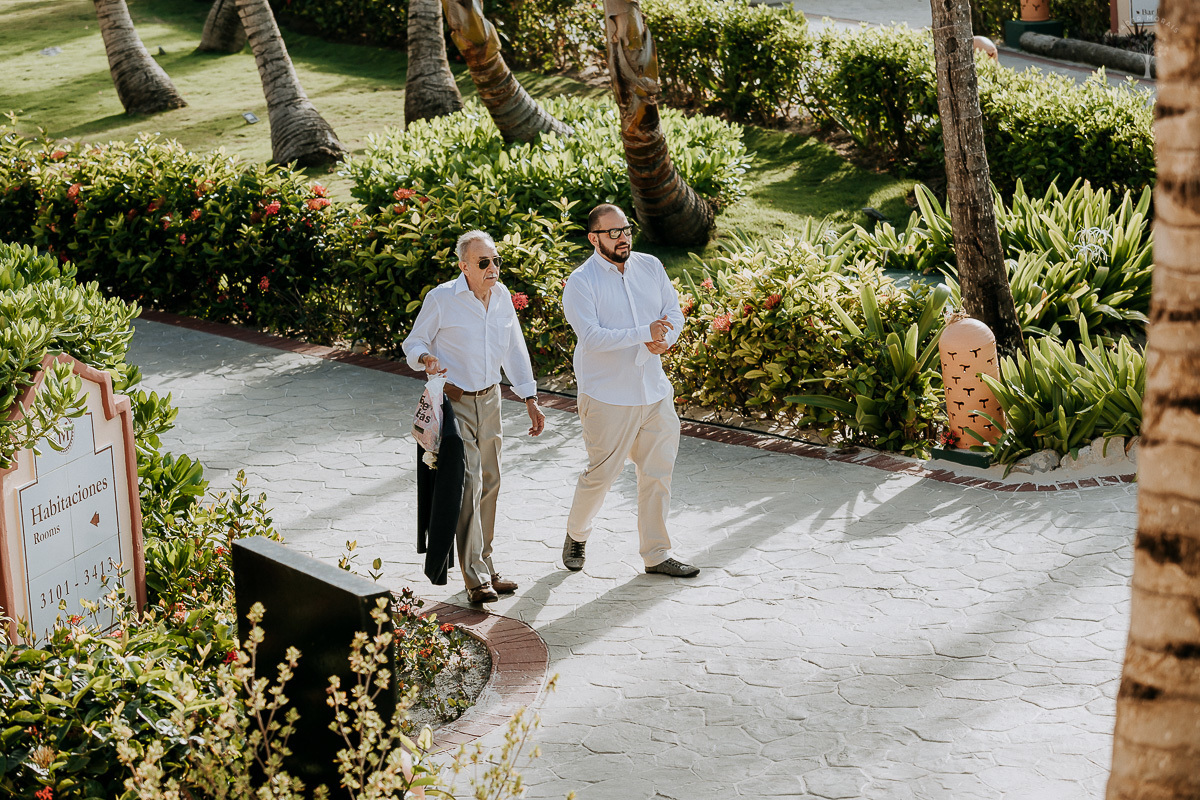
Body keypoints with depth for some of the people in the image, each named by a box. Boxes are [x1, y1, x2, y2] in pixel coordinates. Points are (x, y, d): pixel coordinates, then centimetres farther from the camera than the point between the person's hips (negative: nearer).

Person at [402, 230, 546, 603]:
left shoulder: (501, 295, 5)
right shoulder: (441, 299, -12)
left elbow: (514, 348, 15)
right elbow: (413, 342, -2)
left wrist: (530, 398, 14)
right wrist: (427, 359, -26)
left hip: (489, 400, 6)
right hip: (454, 401, -6)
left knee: (489, 482, 11)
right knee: (468, 484, -14)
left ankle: (485, 567, 24)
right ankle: (476, 579, -15)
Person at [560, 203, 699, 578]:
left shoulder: (651, 267, 6)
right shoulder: (581, 283, -11)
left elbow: (674, 311, 9)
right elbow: (592, 336, -22)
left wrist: (666, 339, -13)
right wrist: (644, 332, -28)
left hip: (655, 391, 5)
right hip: (607, 396, -5)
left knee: (658, 472, 8)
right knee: (601, 472, 2)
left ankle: (657, 554, 18)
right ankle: (576, 536, 29)